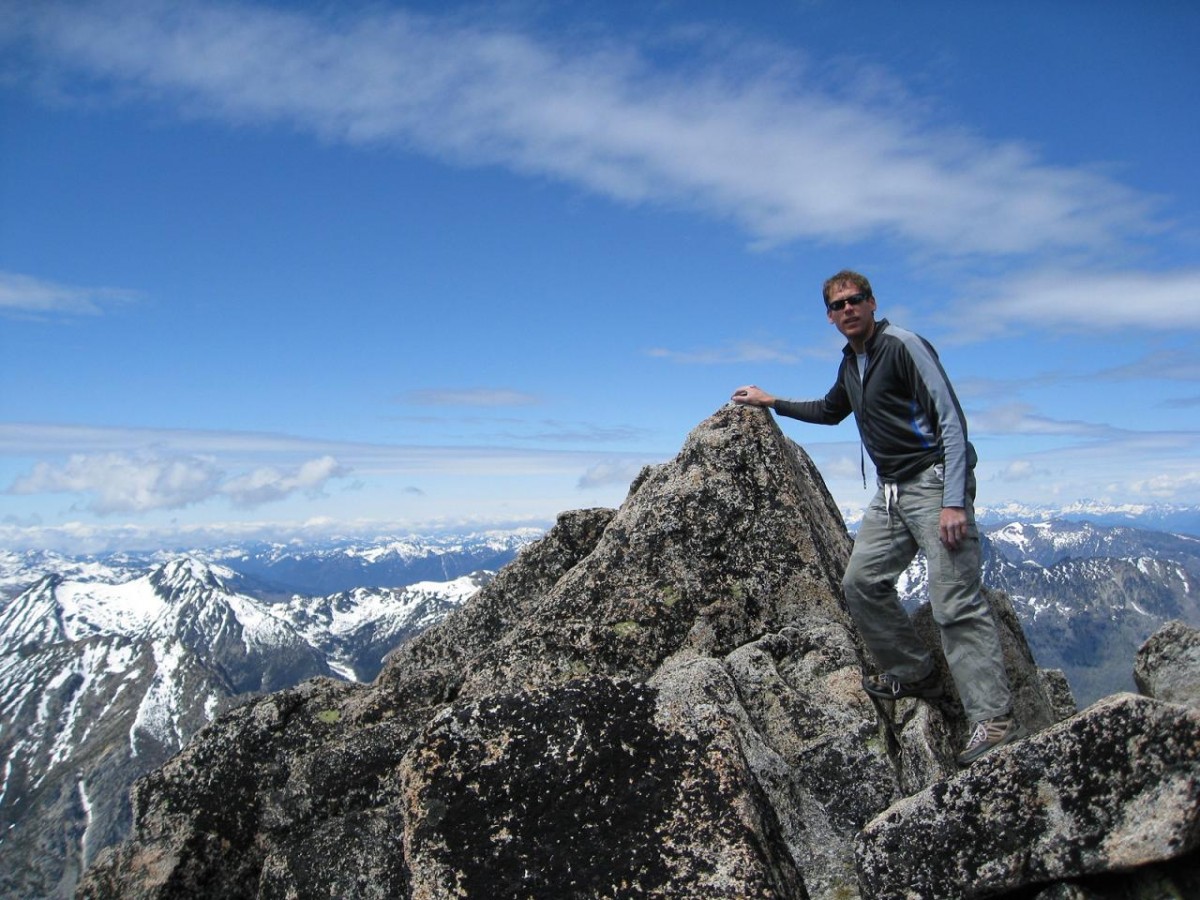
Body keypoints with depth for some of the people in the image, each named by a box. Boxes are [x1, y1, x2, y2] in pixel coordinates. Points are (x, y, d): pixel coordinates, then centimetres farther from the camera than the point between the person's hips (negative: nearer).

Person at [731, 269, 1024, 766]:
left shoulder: (904, 346, -10)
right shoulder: (851, 363, 16)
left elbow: (951, 420, -16)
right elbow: (829, 411, 38)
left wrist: (954, 501, -23)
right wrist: (772, 401, 35)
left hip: (935, 481, -9)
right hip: (892, 490, 9)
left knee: (956, 602, -12)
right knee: (861, 581, 5)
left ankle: (996, 719, -7)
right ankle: (915, 673, 21)